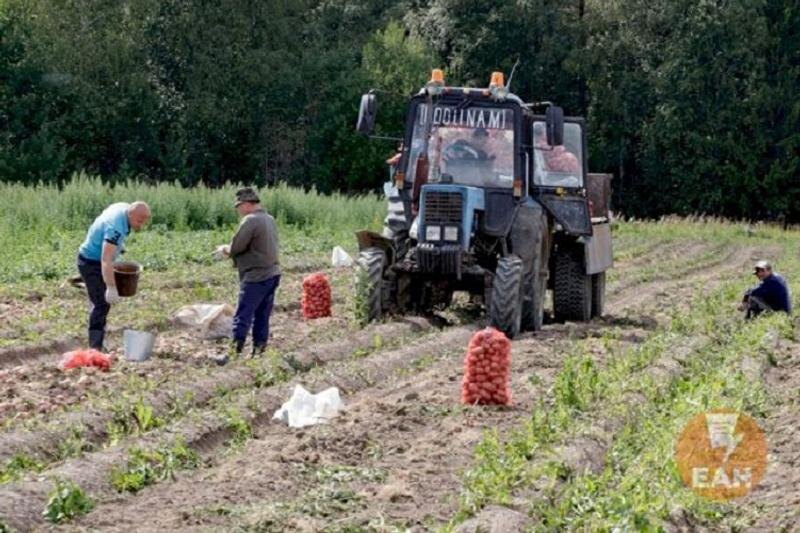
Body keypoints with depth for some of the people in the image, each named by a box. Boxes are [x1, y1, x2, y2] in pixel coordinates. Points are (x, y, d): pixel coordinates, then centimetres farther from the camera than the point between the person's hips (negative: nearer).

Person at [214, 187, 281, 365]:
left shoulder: (250, 221, -15)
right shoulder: (269, 219, 13)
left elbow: (235, 248, -15)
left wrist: (224, 250, 6)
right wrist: (229, 250, 13)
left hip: (256, 277, -9)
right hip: (272, 274, 9)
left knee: (242, 317, -6)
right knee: (262, 318, 12)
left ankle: (235, 353, -7)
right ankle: (259, 352, 14)